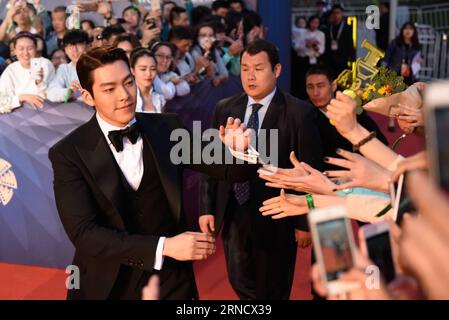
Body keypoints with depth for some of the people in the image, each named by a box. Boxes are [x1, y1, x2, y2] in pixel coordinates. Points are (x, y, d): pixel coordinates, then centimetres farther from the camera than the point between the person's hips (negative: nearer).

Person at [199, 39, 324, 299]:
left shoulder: (300, 113, -11)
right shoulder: (225, 109, 4)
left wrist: (305, 223, -8)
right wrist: (207, 208, 3)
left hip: (275, 216, -4)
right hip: (233, 214, 4)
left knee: (272, 292, 12)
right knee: (240, 284, 15)